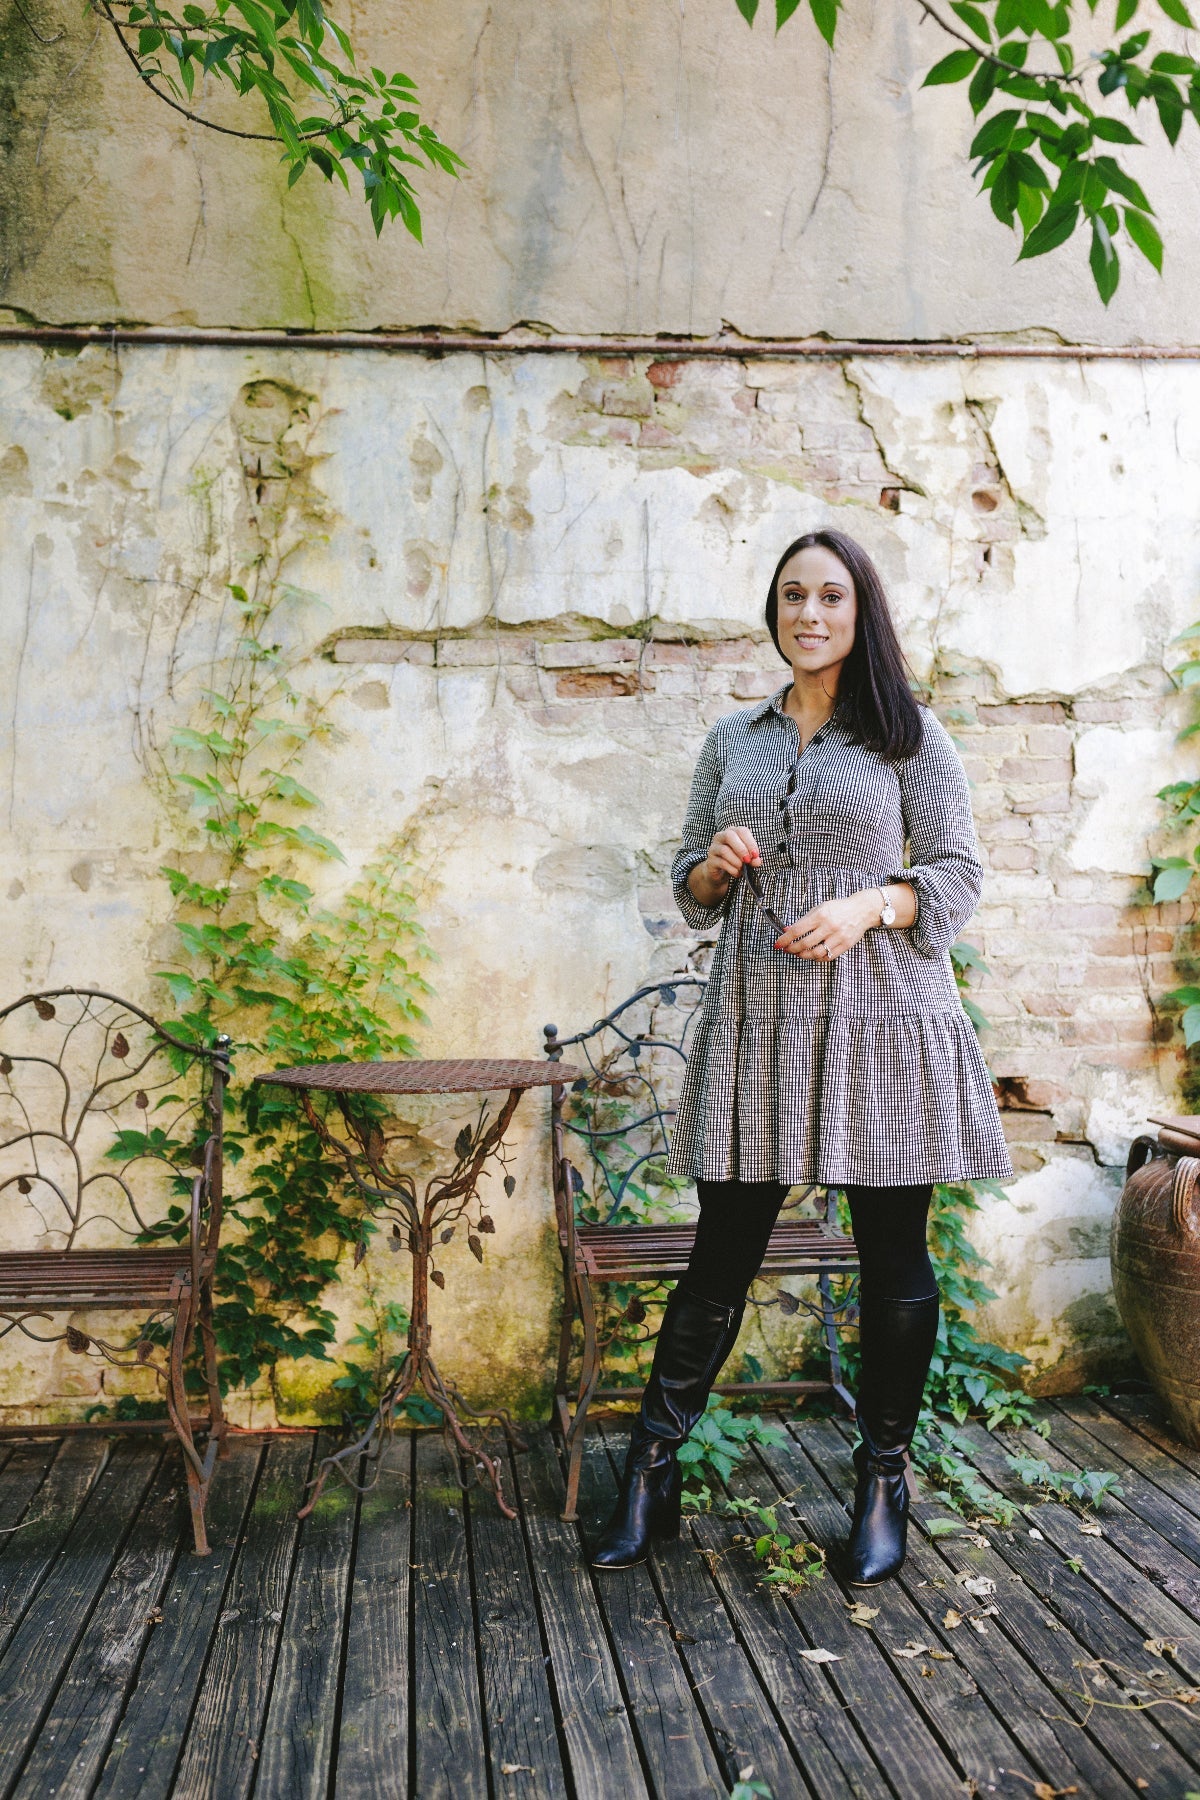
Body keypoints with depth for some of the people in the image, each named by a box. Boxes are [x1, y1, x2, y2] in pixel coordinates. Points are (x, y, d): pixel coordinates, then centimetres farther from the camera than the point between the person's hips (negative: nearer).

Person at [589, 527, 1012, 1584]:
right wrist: (717, 864, -6)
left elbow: (959, 878, 0)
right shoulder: (733, 740, 14)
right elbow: (691, 892, 17)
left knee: (894, 1258, 5)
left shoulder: (910, 735, 4)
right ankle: (651, 1476, 15)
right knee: (722, 1254, 5)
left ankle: (884, 1480, 22)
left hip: (879, 1019, -2)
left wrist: (870, 904, -17)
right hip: (758, 1021, 2)